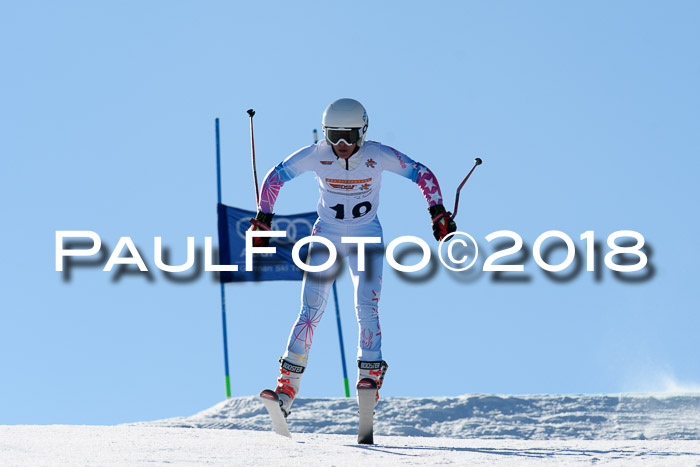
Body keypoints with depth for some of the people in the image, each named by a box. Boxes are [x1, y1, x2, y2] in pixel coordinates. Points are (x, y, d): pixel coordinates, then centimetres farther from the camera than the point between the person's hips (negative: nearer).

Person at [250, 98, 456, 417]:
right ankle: (287, 386, -6)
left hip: (366, 237, 0)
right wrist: (262, 221, -5)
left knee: (367, 308, -16)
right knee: (311, 310, -8)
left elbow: (423, 175, -7)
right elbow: (275, 177, -3)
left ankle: (370, 378, -8)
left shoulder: (378, 156, -17)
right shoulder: (316, 155, -15)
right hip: (327, 235, 0)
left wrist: (438, 213, -15)